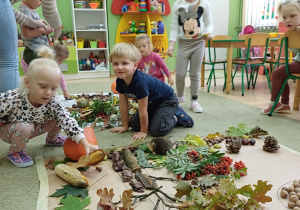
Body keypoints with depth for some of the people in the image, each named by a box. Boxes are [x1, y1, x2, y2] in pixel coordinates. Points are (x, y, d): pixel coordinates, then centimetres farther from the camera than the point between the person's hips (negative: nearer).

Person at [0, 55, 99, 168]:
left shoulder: (52, 103, -26)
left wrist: (86, 144, -37)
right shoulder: (11, 99, -36)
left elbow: (68, 122, -30)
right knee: (25, 128, -35)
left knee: (58, 119, -9)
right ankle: (15, 152, -4)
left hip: (33, 129, 4)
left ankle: (52, 139, 24)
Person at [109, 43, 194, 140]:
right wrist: (125, 126, 3)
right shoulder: (120, 81, -12)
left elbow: (143, 110, -29)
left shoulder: (140, 82, -38)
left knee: (157, 130, -24)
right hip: (152, 103, 9)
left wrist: (144, 132, -19)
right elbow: (123, 105, -3)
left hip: (167, 100, -8)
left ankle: (177, 116, 5)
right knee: (134, 124, 3)